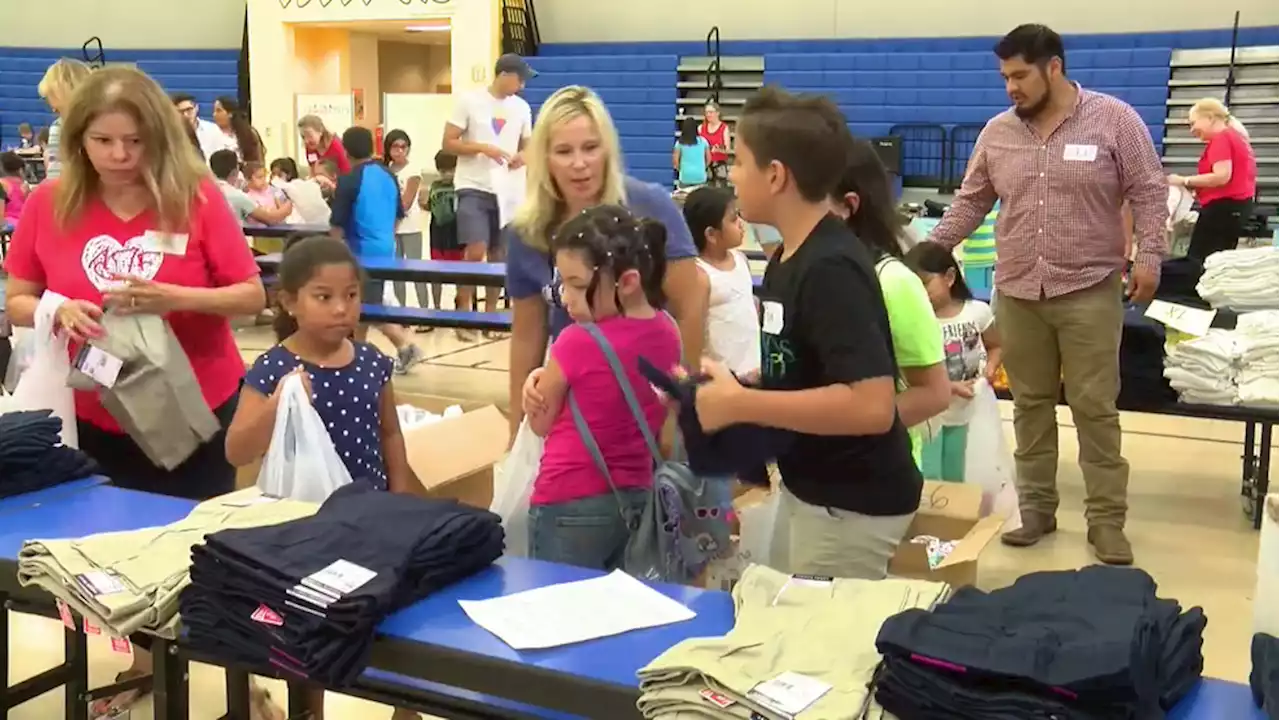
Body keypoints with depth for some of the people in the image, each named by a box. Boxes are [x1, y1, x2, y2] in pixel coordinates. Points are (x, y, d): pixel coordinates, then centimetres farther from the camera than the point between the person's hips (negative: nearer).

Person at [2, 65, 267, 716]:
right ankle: (143, 663, 39)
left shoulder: (195, 197, -13)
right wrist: (58, 311, -21)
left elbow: (253, 297, -11)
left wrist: (174, 298, -27)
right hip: (99, 415, 3)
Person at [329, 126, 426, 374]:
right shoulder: (388, 175, 5)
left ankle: (407, 346, -6)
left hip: (362, 252, -7)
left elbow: (338, 224, -12)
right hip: (385, 249, 7)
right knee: (361, 303, 17)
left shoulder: (349, 181, -14)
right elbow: (398, 215, 13)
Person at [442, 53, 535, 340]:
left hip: (506, 190, 5)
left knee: (499, 253, 8)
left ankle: (490, 314, 19)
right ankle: (463, 314, -1)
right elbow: (448, 144, -6)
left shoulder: (522, 108, 7)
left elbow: (528, 145, 18)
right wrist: (484, 148, -19)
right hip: (474, 188, -5)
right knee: (476, 251, -14)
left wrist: (524, 156, -6)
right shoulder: (468, 100, -6)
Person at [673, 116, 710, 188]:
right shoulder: (702, 141, 2)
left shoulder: (680, 143, -3)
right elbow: (709, 158, 8)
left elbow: (675, 160, -3)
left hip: (685, 177, -1)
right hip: (700, 176, 1)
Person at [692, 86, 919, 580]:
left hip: (855, 504, -9)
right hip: (805, 487, 9)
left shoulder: (832, 269, -24)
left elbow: (871, 405, -32)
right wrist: (727, 385, -1)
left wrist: (739, 404, -27)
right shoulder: (787, 258, 4)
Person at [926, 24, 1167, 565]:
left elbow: (1149, 194, -2)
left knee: (1095, 408, 0)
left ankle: (1106, 520, 10)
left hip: (1090, 291, -3)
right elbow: (969, 202, 13)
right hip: (1017, 293, 4)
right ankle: (1036, 509, 21)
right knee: (1030, 405, 10)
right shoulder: (997, 133, 7)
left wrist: (1149, 257, -11)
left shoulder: (1114, 120, -3)